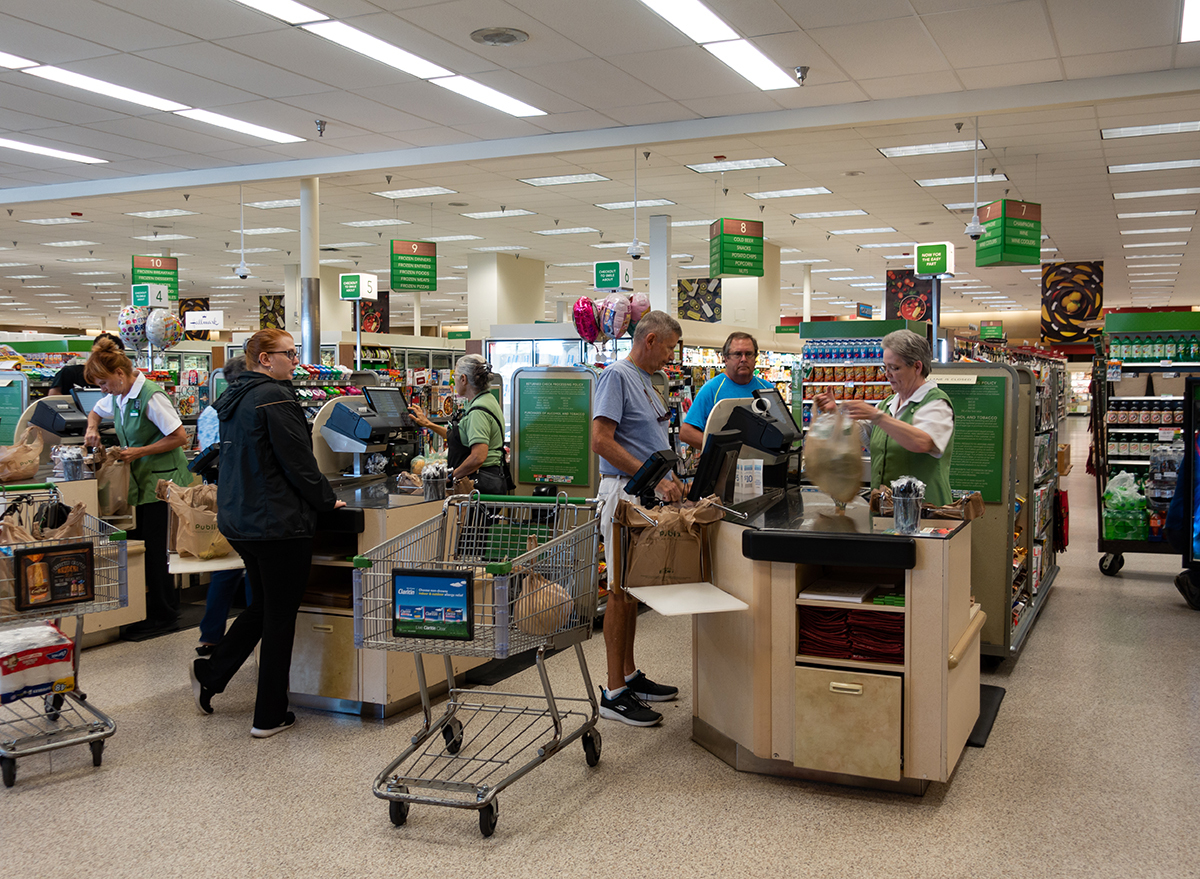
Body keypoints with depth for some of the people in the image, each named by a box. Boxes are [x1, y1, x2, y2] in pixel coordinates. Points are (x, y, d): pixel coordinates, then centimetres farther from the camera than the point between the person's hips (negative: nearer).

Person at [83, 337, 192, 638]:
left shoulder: (150, 396, -19)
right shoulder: (117, 396, 8)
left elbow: (180, 437, -20)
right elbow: (95, 412, 30)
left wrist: (139, 452, -19)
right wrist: (92, 429, 9)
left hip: (162, 480, -8)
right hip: (140, 481, 8)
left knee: (152, 548, -4)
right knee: (136, 545, 9)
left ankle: (162, 616, 8)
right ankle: (146, 610, 19)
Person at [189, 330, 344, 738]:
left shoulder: (234, 398, 12)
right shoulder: (275, 398, -16)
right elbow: (298, 462, -17)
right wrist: (326, 500, -2)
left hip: (238, 520, 9)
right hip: (279, 522, -9)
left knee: (261, 605, 24)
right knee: (280, 616, 2)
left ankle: (210, 673, 23)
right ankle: (270, 716, 10)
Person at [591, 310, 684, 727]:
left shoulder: (645, 381, 18)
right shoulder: (616, 376, -11)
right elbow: (602, 440, -20)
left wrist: (669, 479, 14)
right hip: (625, 492, -10)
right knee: (621, 589, -6)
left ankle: (629, 675, 24)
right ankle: (615, 693, -1)